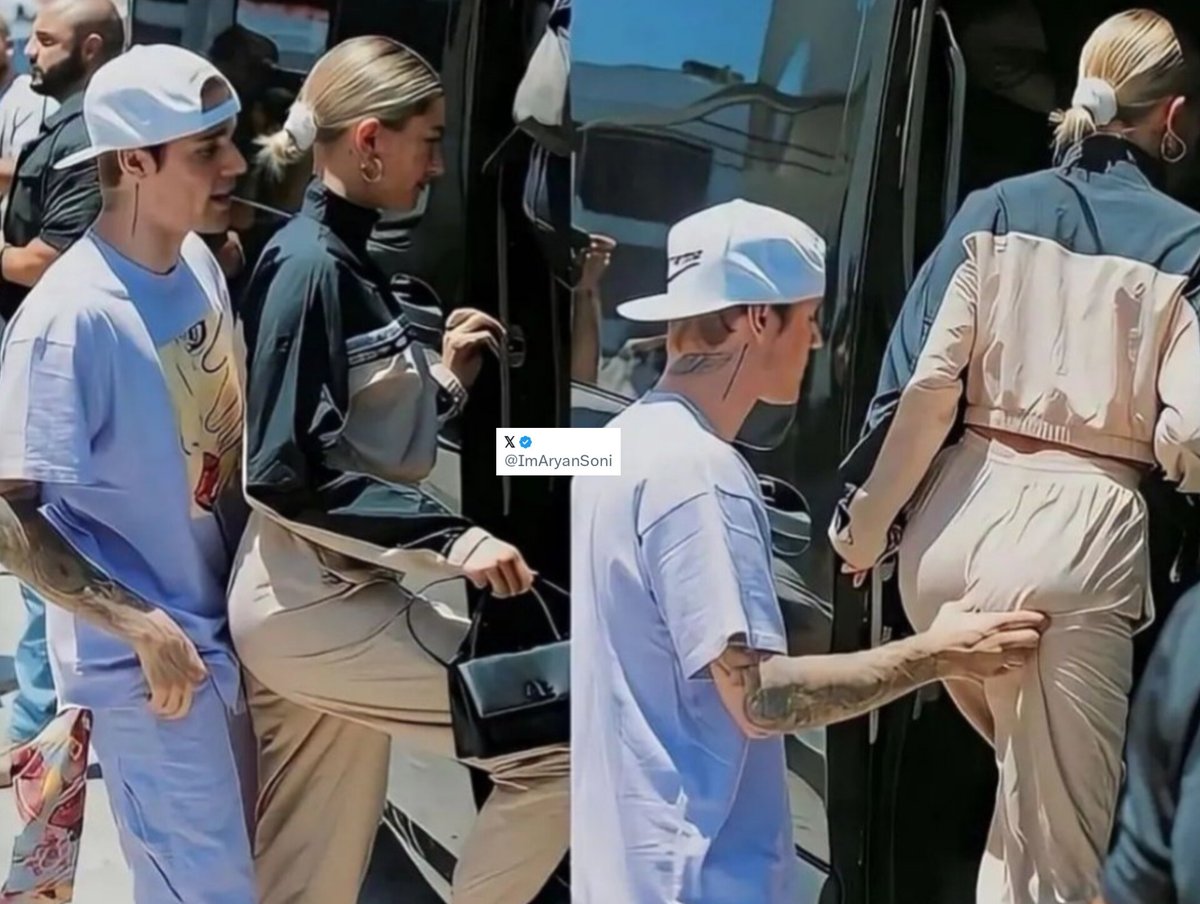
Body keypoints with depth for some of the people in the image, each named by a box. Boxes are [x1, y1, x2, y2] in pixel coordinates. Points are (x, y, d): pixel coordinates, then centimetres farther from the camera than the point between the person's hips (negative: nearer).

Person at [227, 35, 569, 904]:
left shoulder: (347, 260, 13)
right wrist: (449, 538, -25)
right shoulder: (309, 264, -15)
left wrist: (445, 381, 6)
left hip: (339, 597, 10)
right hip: (313, 605, -10)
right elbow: (289, 469, -22)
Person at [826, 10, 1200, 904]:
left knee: (1027, 781, 30)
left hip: (958, 518, 4)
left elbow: (929, 386, -2)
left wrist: (866, 525, 7)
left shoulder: (998, 207, 6)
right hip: (1077, 540, -4)